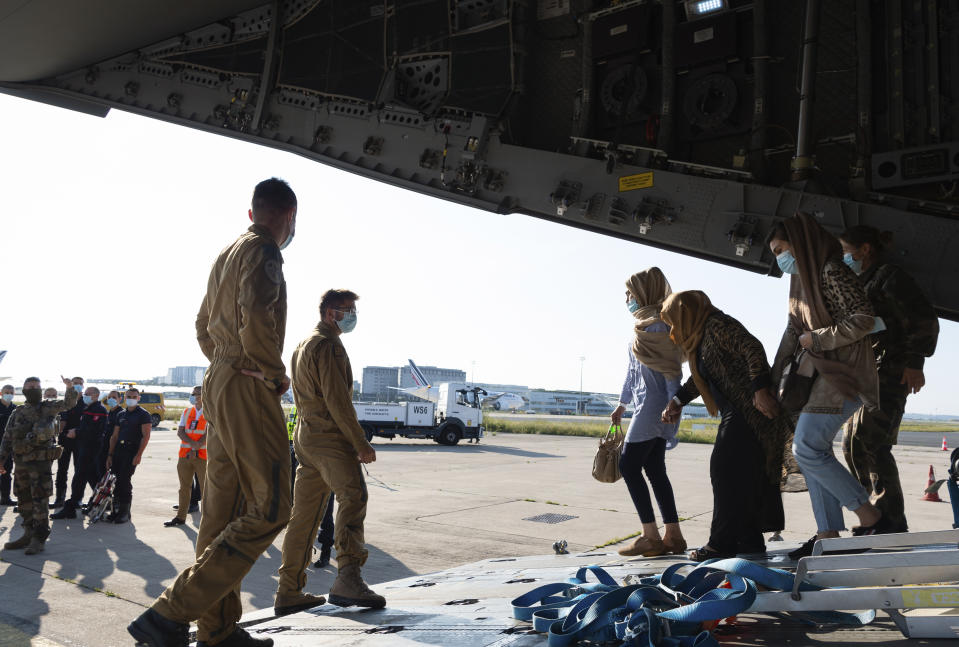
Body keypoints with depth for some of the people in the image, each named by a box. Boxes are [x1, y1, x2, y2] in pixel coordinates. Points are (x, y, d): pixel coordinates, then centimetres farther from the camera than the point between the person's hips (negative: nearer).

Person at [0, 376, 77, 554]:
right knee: (24, 501, 13)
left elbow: (69, 403, -10)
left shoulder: (48, 408, 2)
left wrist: (70, 388, -27)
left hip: (41, 462, -5)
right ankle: (29, 534, 25)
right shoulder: (17, 413, 12)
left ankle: (39, 539, -2)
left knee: (40, 500, -6)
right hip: (21, 463, 5)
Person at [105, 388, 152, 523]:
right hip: (118, 450, 6)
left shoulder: (143, 414, -2)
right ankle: (116, 510, 16)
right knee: (115, 481, 5)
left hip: (132, 451, -6)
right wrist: (110, 455, 11)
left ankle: (125, 512, 0)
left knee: (125, 481, -9)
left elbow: (146, 436, -9)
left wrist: (139, 455, -16)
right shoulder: (121, 414, 17)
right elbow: (114, 436, 18)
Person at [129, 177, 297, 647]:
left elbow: (204, 327, 27)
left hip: (219, 384, 10)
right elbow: (256, 317, -25)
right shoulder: (262, 251, -8)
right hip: (249, 389, -10)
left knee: (224, 511, 10)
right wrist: (276, 374, -13)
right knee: (269, 508, -9)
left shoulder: (227, 254, 22)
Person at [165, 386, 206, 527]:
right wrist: (192, 443, -12)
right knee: (184, 487, 11)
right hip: (185, 454, 5)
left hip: (203, 455, -5)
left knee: (205, 487, -3)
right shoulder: (187, 411, 14)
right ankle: (181, 517, 20)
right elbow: (180, 431, 5)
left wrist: (196, 449, -16)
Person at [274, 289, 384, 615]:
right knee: (353, 497, -18)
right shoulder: (328, 345, -9)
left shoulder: (303, 345, 24)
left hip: (306, 437, 10)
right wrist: (361, 444, -15)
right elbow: (337, 401, -16)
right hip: (329, 437, -10)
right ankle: (347, 579, -28)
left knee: (305, 514, 11)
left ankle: (289, 591, 16)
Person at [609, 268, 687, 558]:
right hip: (646, 405, 9)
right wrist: (622, 404, 28)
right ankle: (673, 536, 12)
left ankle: (651, 536, -5)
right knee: (654, 470, 8)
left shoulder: (658, 323, -11)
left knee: (628, 465, -8)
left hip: (654, 404, -9)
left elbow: (672, 369, -16)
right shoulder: (643, 324, 18)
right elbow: (632, 369, 24)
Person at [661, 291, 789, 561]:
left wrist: (760, 389, -30)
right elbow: (699, 378, 30)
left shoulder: (718, 325, -11)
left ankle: (723, 542, -4)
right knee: (746, 476, 11)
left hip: (749, 410, -10)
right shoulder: (700, 335, 19)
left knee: (727, 471, -8)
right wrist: (677, 401, 21)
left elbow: (753, 349, -22)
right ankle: (750, 540, 17)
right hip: (736, 413, 10)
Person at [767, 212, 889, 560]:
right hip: (819, 373, 10)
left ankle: (872, 519, -2)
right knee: (811, 450, 7)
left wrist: (816, 339, -14)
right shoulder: (801, 278, 15)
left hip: (842, 372, -10)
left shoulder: (831, 272, -13)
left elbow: (863, 319, -20)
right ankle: (828, 534, 12)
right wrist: (774, 378, 13)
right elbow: (793, 331, 16)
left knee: (808, 449, -12)